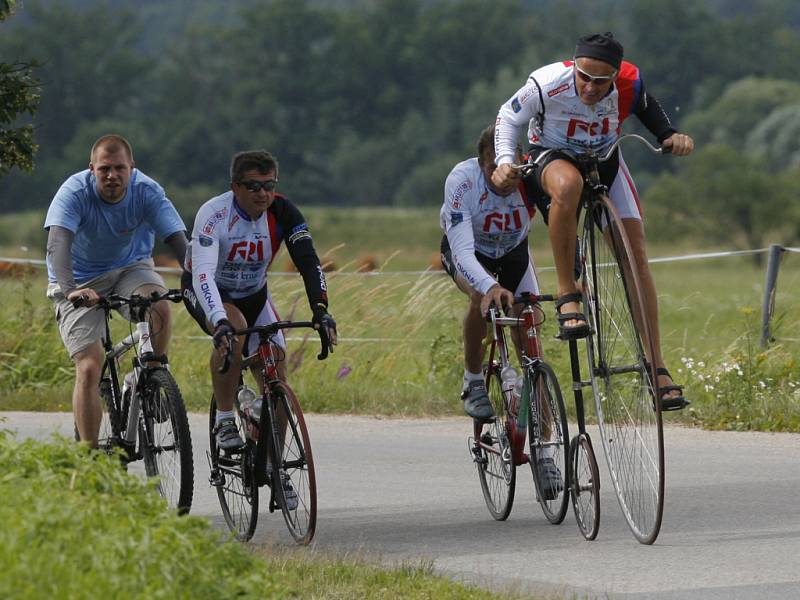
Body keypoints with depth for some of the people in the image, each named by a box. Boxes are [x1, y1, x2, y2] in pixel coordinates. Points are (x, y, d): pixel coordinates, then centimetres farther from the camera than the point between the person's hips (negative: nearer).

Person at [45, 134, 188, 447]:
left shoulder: (147, 192, -19)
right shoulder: (75, 192, -25)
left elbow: (179, 240, -27)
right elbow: (57, 244, -39)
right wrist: (69, 289, -56)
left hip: (130, 268, 2)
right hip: (81, 282, -2)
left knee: (159, 307, -32)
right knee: (89, 369, -16)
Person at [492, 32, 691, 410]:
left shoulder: (629, 84, -22)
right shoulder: (548, 84, -30)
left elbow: (648, 110, 3)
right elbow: (509, 117, -11)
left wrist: (670, 136, -15)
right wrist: (505, 162, -25)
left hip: (604, 160, 3)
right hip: (552, 158, -3)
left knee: (636, 255, -9)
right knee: (568, 184, -41)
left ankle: (656, 367, -5)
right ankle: (567, 294, -29)